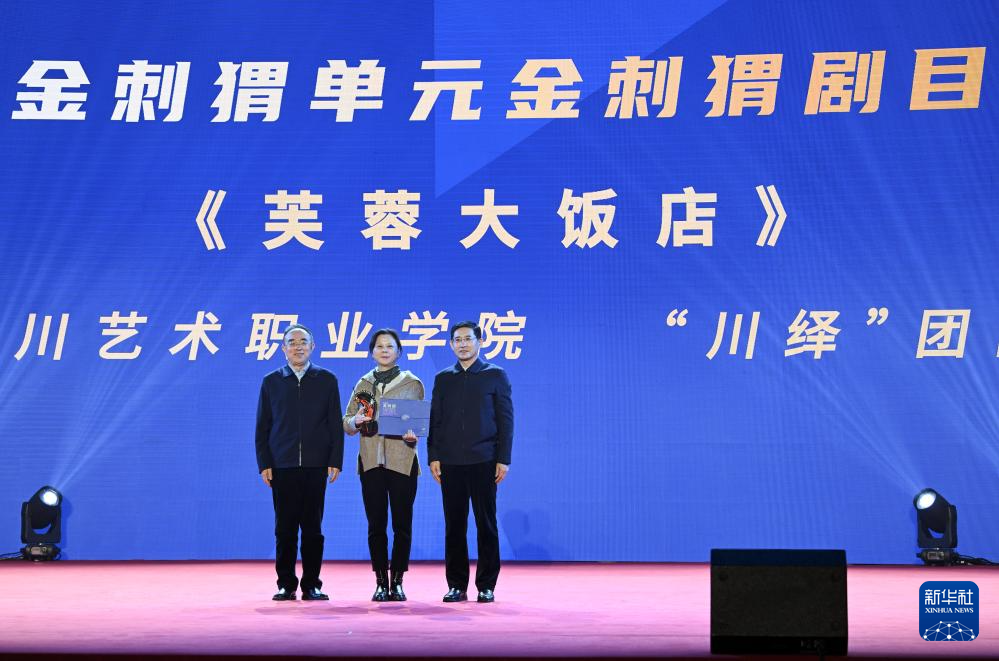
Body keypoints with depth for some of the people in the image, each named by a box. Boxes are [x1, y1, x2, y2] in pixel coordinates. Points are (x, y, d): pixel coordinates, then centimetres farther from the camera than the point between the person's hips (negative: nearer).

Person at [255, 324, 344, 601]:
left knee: (312, 527, 2)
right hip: (282, 466, 0)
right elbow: (262, 427, 8)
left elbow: (335, 424, 5)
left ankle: (311, 584, 7)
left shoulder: (326, 380, 8)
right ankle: (286, 585, 7)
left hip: (316, 465, 0)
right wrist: (264, 464, -1)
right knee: (285, 528, 1)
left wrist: (335, 461, -3)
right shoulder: (271, 382, 9)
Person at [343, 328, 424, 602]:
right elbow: (346, 423, 13)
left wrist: (413, 434, -14)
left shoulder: (412, 384, 6)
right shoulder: (363, 384, 12)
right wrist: (356, 420, -9)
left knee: (402, 524, -1)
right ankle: (381, 583, 7)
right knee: (376, 524, 2)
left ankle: (397, 582, 6)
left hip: (402, 462, -2)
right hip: (371, 462, 2)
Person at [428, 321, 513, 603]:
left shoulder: (495, 376, 5)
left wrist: (503, 459, -6)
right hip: (451, 463, 3)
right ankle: (456, 585, 8)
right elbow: (435, 420, 12)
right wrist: (433, 457, 2)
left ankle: (486, 586, 5)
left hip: (483, 461, -3)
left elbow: (505, 420, 1)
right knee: (454, 525, 3)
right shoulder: (443, 379, 13)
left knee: (486, 524, -1)